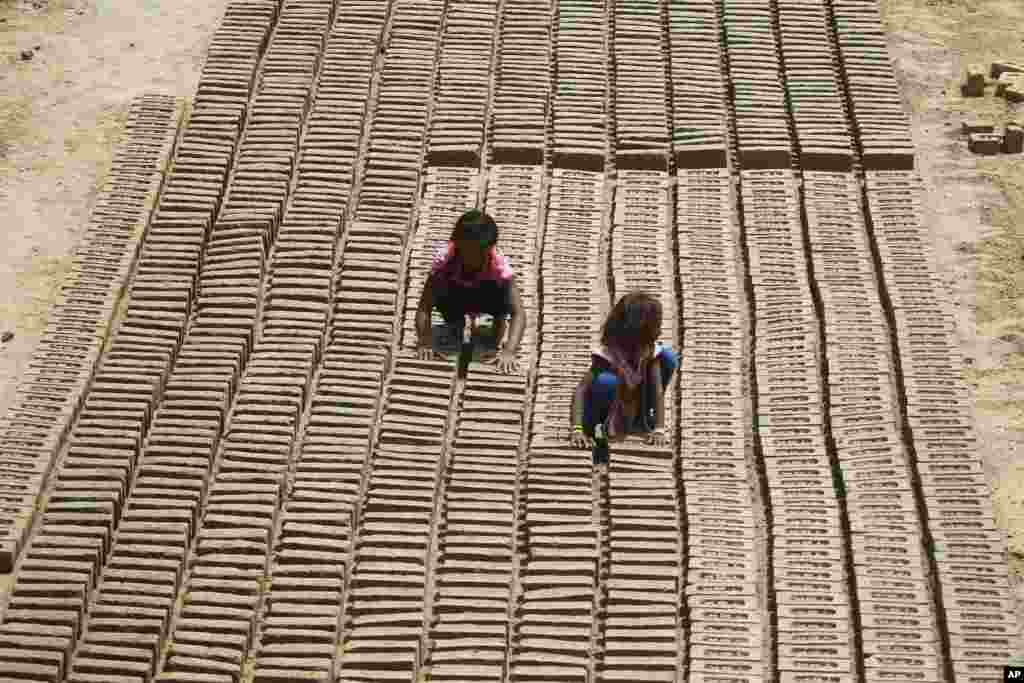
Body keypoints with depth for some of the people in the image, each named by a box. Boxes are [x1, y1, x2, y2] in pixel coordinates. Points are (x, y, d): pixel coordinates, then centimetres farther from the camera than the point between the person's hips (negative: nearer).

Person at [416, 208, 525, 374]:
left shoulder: (499, 264, -35)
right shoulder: (445, 258, -34)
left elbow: (518, 313, -41)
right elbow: (424, 307, -33)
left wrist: (509, 351, -55)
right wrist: (425, 343, -49)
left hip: (484, 299, -1)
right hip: (456, 298, 1)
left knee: (503, 295, -36)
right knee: (441, 295, -34)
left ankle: (499, 322, 0)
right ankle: (456, 321, 2)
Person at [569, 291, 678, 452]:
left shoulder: (651, 349, -18)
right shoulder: (608, 352, -32)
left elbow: (657, 389, -19)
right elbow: (581, 389, -37)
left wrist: (659, 429, -29)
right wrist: (576, 430, -49)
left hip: (634, 404, 6)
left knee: (668, 357, -9)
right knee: (607, 381, -41)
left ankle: (641, 419, 9)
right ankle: (595, 428, -9)